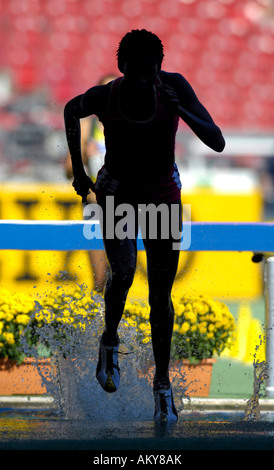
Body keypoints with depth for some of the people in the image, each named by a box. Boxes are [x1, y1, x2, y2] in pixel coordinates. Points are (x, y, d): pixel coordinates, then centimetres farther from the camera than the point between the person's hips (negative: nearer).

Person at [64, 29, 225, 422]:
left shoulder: (175, 87, -20)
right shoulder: (104, 96, -22)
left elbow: (218, 143, -22)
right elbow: (71, 111, 3)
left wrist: (182, 110, -37)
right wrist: (78, 169, 6)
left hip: (163, 193, 1)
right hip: (117, 190, -1)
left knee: (161, 297, 4)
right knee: (123, 271, -26)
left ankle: (162, 383, 19)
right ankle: (110, 342, 3)